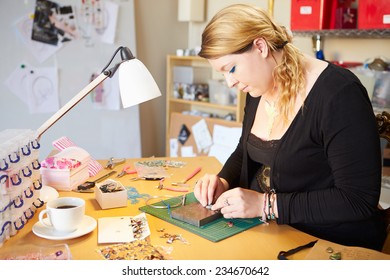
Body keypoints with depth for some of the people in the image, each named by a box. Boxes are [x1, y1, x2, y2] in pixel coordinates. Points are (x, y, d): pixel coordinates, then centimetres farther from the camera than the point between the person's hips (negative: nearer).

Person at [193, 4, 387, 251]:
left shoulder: (339, 94, -22)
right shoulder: (258, 89, 2)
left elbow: (360, 200, -22)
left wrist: (266, 205, -25)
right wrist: (223, 181, -3)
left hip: (333, 243, -6)